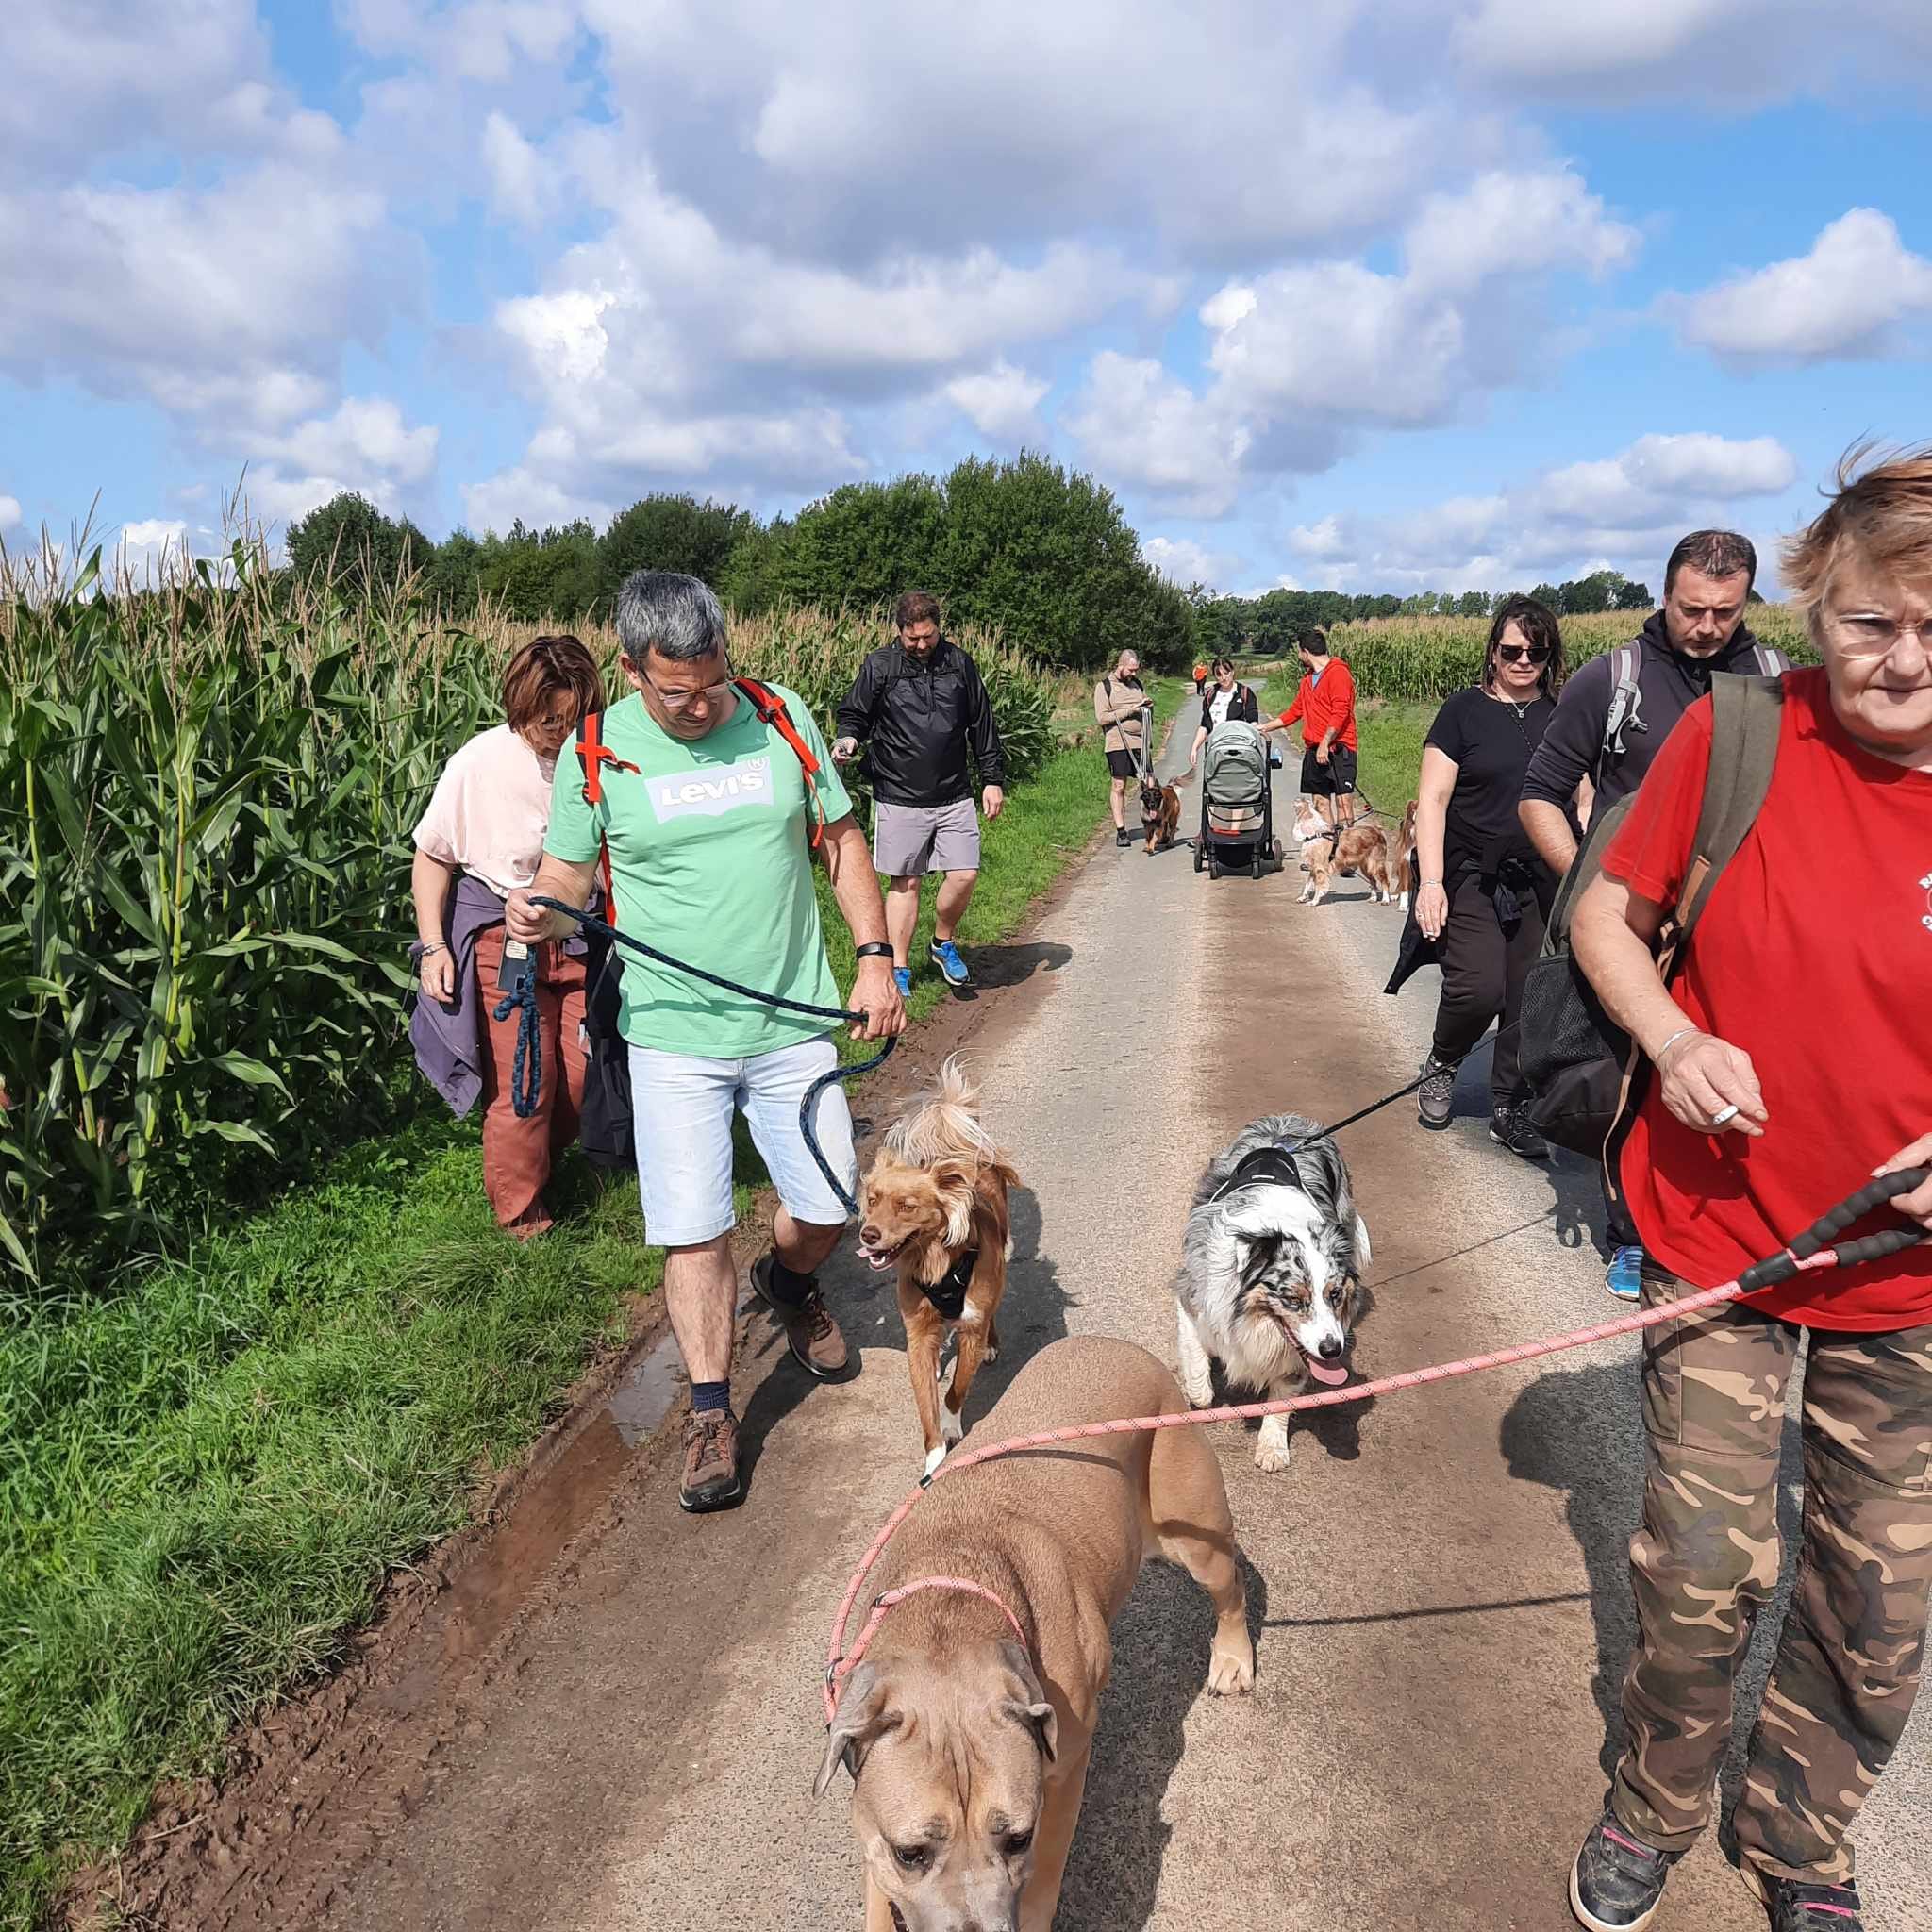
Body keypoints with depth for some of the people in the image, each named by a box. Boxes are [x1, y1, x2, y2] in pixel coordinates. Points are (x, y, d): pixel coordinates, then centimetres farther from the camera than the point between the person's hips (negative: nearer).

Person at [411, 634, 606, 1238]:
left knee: (579, 1075, 5)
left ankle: (539, 1163, 35)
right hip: (500, 933, -3)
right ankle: (520, 1211, 19)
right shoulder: (479, 763, -13)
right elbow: (432, 856, -1)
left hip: (577, 935, 3)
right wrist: (433, 945, -7)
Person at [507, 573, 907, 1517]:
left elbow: (840, 838, 7)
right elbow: (566, 874, 2)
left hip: (792, 1023, 2)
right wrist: (539, 914, -22)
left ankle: (786, 1282, 45)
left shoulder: (782, 717, -1)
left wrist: (875, 955, -1)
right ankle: (710, 1412, 17)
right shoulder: (597, 755, -6)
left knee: (827, 1207, 10)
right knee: (693, 1227, -2)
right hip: (675, 1036, -2)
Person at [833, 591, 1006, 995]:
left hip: (954, 796, 2)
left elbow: (982, 725, 12)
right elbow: (854, 715, 7)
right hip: (899, 798, -2)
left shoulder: (959, 663, 6)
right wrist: (849, 738, -16)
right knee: (905, 882, 4)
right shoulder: (879, 666, -2)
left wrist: (993, 779, 10)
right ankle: (899, 967, 15)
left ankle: (943, 943, 23)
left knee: (964, 875, -4)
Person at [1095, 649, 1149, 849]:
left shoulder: (1138, 684, 17)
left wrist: (1146, 706, 2)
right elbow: (1101, 718, -10)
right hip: (1118, 743, -5)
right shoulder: (1104, 687, -1)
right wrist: (1129, 711, -12)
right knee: (1119, 786, -3)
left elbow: (1146, 711, 27)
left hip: (1140, 742, 5)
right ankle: (1120, 831, 3)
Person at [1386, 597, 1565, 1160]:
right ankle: (1441, 1063, 13)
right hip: (1470, 876, -3)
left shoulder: (1563, 716, 8)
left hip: (1539, 884, 3)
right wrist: (1431, 882, -13)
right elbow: (1432, 801, -5)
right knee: (1478, 988, -18)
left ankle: (1508, 1110, 21)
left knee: (1529, 1001, 3)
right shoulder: (1465, 710, -1)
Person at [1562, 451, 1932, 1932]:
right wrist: (1674, 1040, -18)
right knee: (1704, 1573, 8)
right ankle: (1654, 1811, 38)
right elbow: (1606, 917, 0)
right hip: (1722, 1232, -1)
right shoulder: (1737, 736, -11)